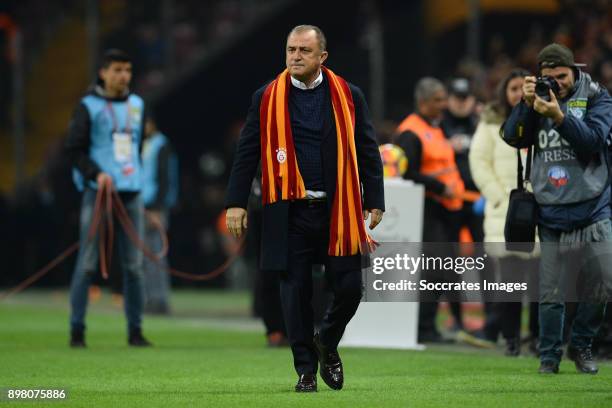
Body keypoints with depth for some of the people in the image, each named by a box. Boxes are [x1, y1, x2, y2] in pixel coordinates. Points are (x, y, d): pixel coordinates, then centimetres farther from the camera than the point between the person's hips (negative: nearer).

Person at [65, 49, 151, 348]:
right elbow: (74, 148, -5)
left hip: (131, 193, 5)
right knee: (87, 264, -5)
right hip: (98, 192, -5)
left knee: (133, 265, 4)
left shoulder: (137, 105, 14)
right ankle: (77, 331, -1)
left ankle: (135, 331, 9)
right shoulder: (89, 106, -2)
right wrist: (96, 174, -17)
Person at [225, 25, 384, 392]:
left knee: (349, 287, -2)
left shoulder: (348, 96, 5)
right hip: (290, 211, 0)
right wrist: (237, 202, -1)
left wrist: (374, 201, 2)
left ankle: (327, 343, 26)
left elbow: (368, 152, 7)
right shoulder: (267, 99, 4)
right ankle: (306, 369, 14)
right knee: (296, 291, 2)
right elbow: (247, 153, 5)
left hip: (338, 210, 0)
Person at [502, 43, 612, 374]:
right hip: (551, 215, 1)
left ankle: (580, 346, 14)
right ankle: (549, 356, 11)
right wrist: (526, 104, -15)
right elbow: (513, 138, -2)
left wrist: (559, 116, -23)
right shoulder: (537, 97, 9)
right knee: (551, 293, -2)